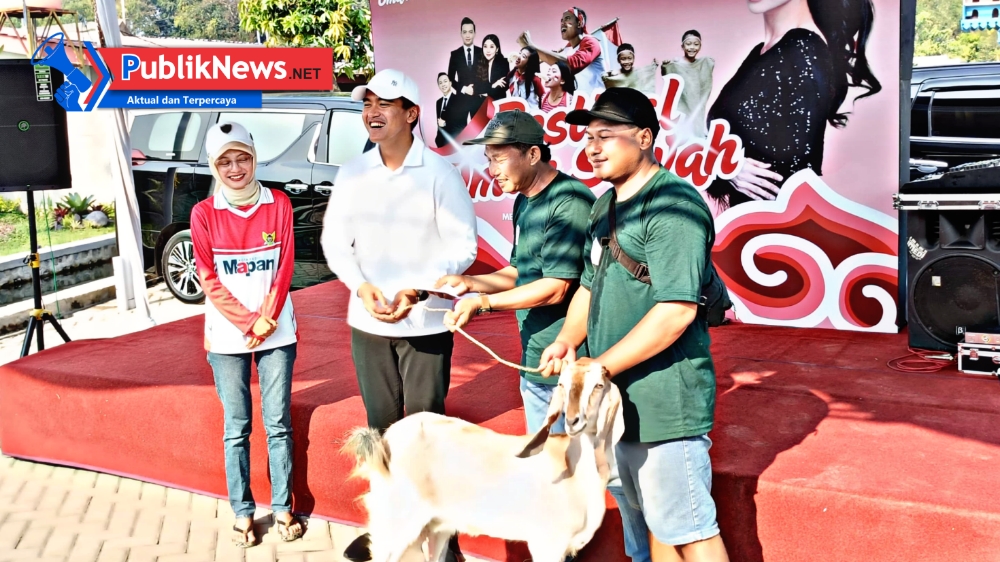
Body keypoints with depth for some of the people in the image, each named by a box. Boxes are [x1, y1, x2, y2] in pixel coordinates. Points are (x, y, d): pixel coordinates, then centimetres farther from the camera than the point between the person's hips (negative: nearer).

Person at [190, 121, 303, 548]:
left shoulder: (279, 204, 1)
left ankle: (283, 507, 16)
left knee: (279, 423, 5)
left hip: (278, 333, 1)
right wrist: (248, 322, -12)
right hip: (226, 336, 0)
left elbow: (285, 268, -1)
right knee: (236, 428, 6)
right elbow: (209, 279, -4)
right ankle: (242, 513, 15)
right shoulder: (204, 213, -2)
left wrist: (267, 320, -10)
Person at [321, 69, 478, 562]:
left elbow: (463, 246, -7)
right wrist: (361, 286, -12)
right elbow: (335, 240, 6)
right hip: (367, 322, 4)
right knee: (381, 425, 13)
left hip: (426, 324, -4)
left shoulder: (439, 173, -8)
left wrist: (418, 290, -20)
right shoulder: (351, 174, 4)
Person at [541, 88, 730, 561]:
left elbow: (677, 309, -25)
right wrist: (568, 340, 1)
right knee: (655, 521, 21)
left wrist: (601, 366, -21)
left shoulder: (673, 203, -17)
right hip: (621, 399, 9)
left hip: (665, 402, -9)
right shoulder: (606, 206, 13)